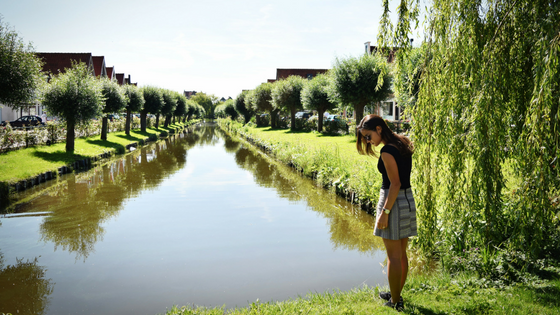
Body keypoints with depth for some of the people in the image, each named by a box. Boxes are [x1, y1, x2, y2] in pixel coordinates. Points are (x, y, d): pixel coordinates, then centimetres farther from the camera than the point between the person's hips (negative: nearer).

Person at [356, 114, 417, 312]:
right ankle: (396, 294, 30)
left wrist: (385, 212, -19)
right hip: (408, 200, 9)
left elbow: (395, 184, -21)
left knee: (393, 256, 1)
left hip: (394, 201, -9)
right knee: (401, 254, 17)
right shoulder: (402, 144, 8)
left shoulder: (387, 150, -18)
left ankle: (395, 303, 11)